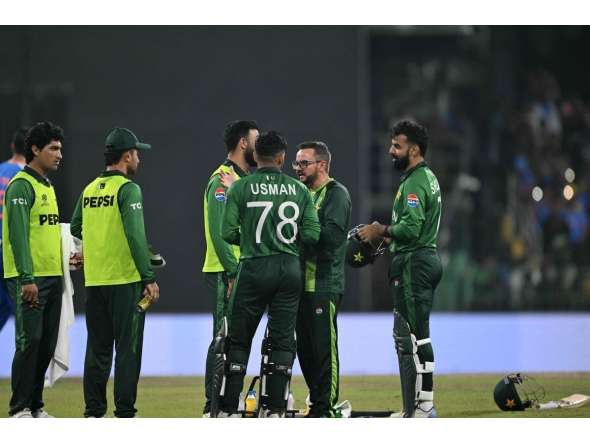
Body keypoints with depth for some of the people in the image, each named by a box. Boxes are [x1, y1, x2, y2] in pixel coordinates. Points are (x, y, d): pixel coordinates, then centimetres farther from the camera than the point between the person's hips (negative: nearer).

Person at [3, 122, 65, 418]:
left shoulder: (47, 186, 18)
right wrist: (27, 278, -23)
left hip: (52, 276, 9)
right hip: (29, 279, -9)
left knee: (46, 344, 9)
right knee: (30, 341, -9)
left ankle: (35, 405, 15)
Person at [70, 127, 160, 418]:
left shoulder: (89, 190, 10)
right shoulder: (127, 189, -10)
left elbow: (75, 228, 19)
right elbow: (136, 235, -17)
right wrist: (149, 278, -15)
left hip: (94, 281, 6)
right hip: (124, 280, -6)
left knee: (97, 348, 11)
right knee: (127, 347, -1)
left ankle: (94, 412, 11)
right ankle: (124, 413, -2)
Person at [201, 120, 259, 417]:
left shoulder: (243, 178, 18)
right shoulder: (223, 179, -12)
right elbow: (218, 230, -20)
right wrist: (233, 272, -22)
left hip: (240, 273, 10)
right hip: (225, 274, -10)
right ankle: (213, 407, -8)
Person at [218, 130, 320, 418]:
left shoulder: (241, 187, -5)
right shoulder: (299, 190, 2)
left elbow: (228, 233, -10)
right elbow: (312, 235, -2)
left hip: (254, 268, -2)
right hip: (290, 269, 2)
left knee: (239, 340, 6)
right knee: (283, 340, 8)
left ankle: (229, 410, 4)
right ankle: (274, 410, 6)